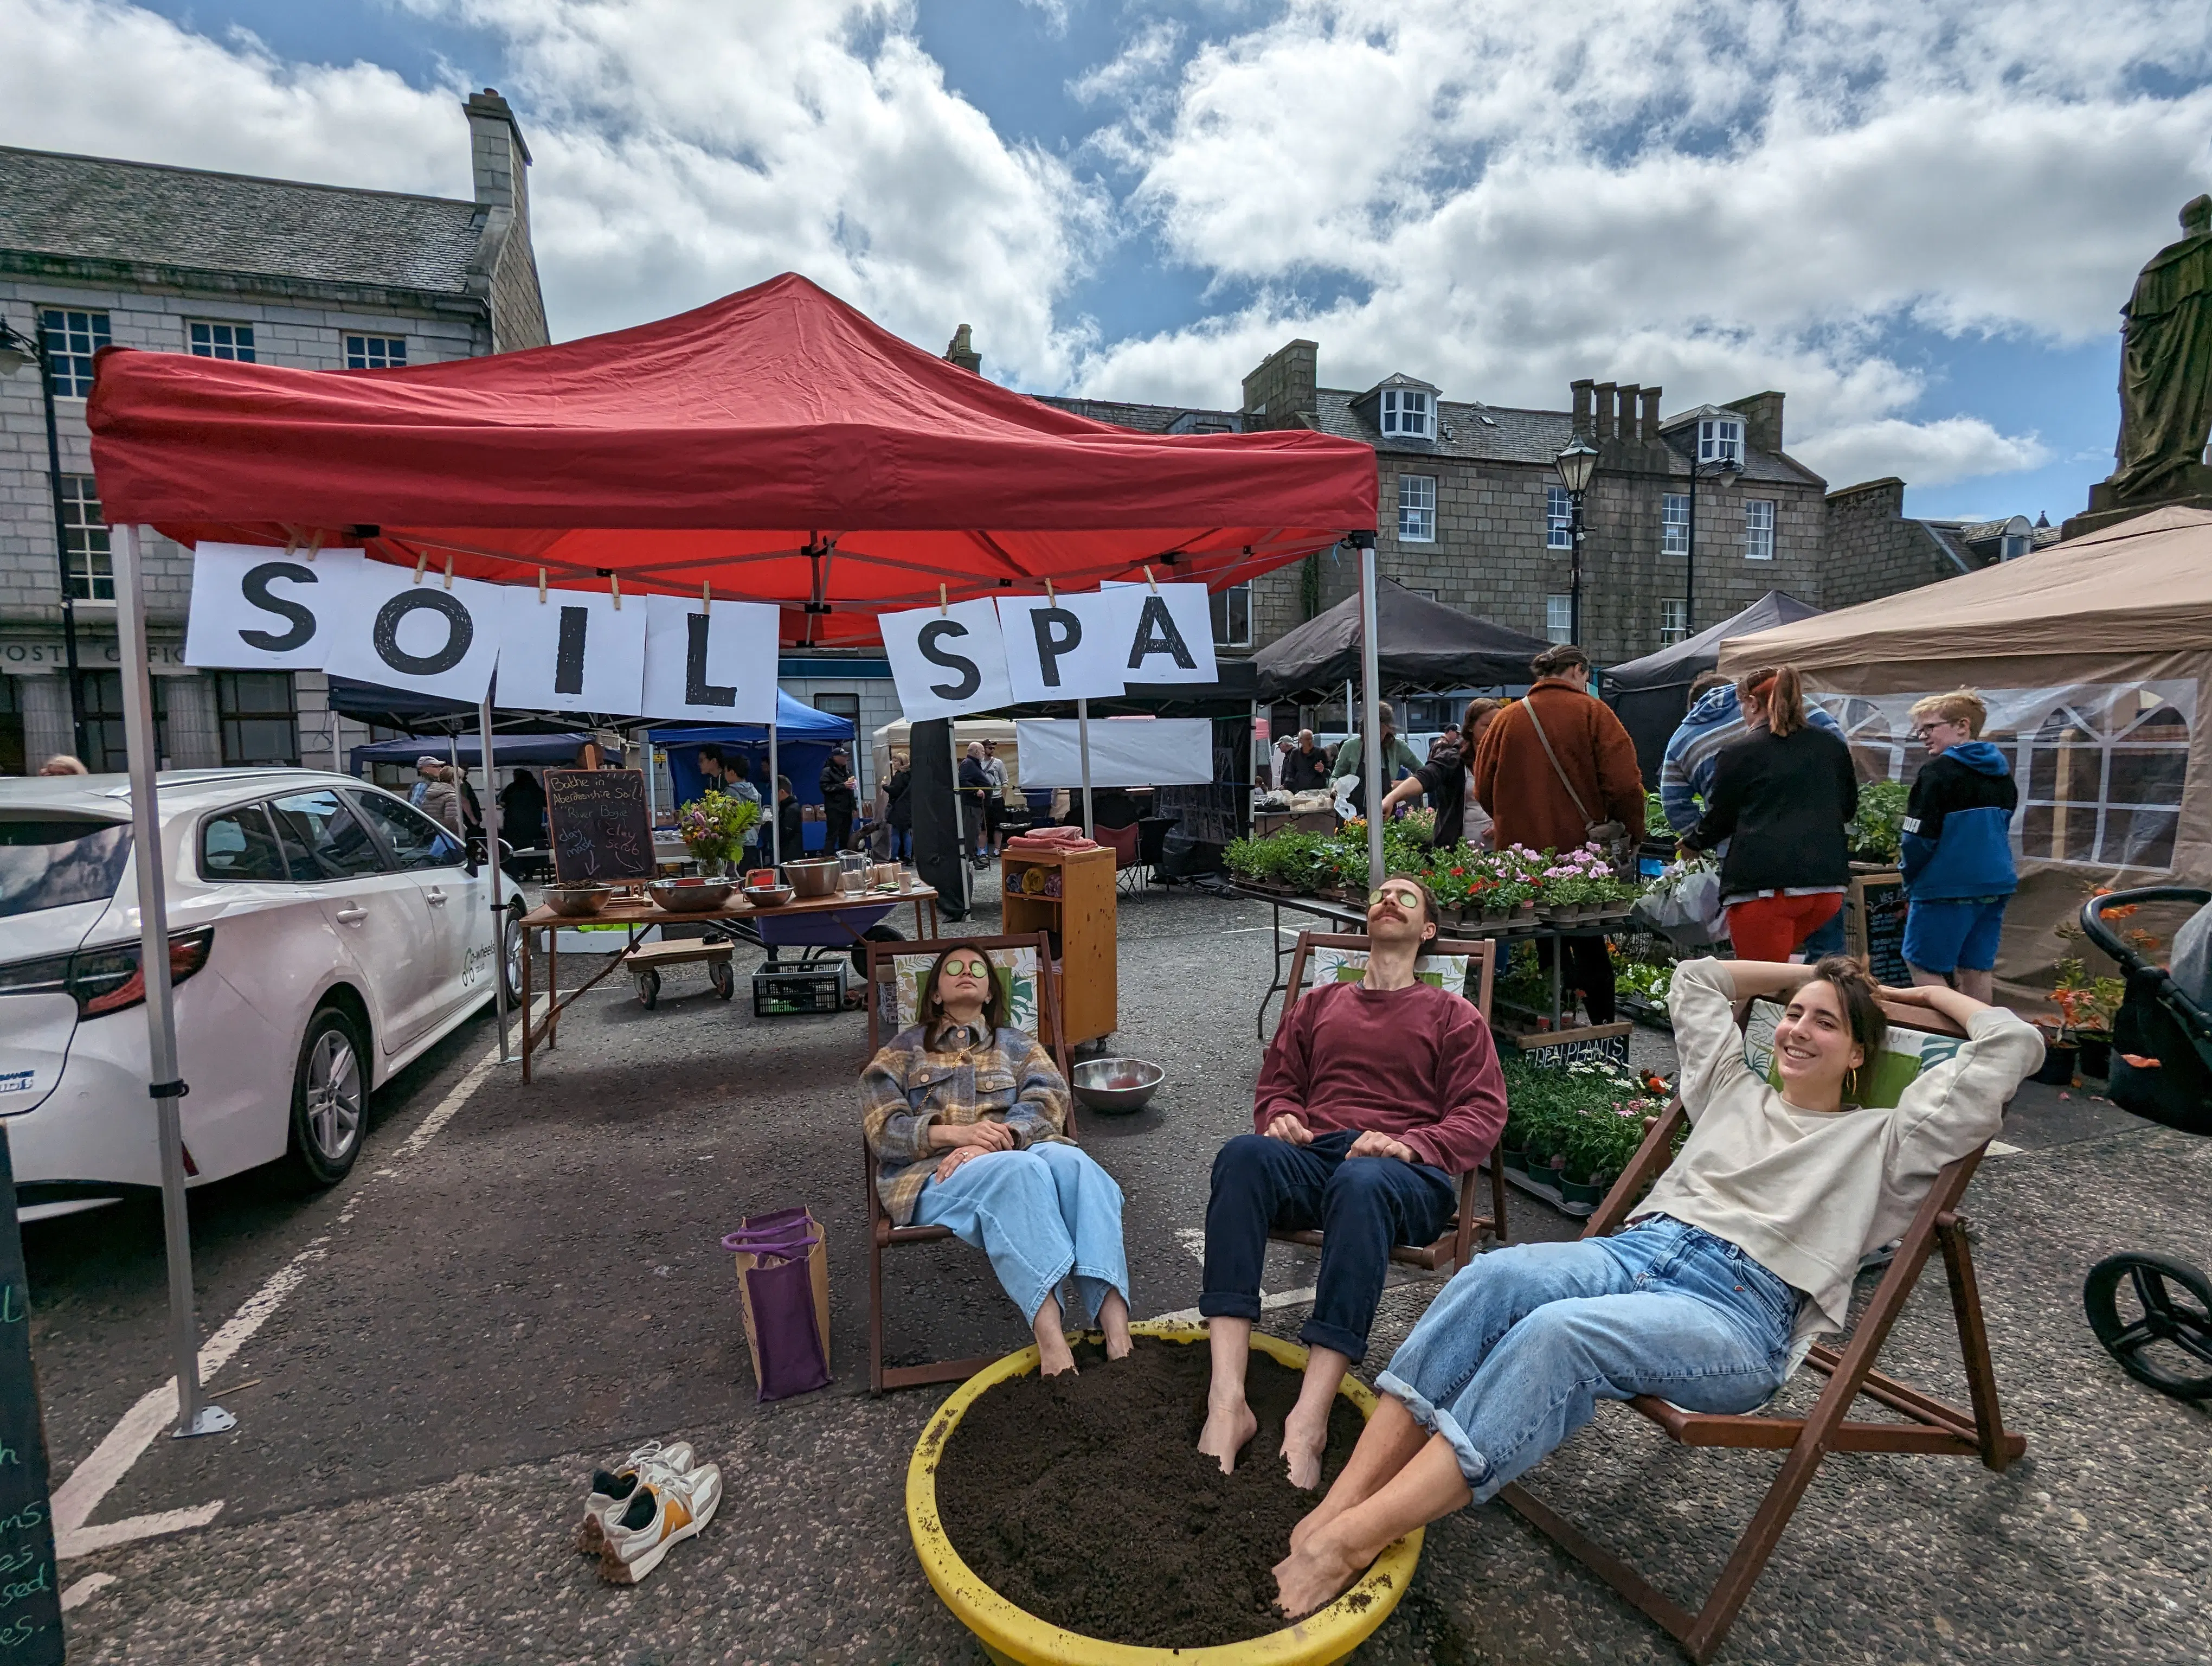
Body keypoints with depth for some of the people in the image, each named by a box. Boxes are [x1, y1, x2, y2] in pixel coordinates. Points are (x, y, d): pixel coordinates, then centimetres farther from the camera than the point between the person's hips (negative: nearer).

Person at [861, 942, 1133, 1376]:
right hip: (933, 1173, -2)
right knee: (1019, 1171, -37)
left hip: (1017, 1155, 2)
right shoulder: (904, 1049, 22)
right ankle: (1051, 1341, -52)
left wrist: (991, 1143, -15)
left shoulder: (1019, 1045, 25)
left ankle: (1118, 1336, -48)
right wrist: (958, 1133, -13)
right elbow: (883, 1127, 6)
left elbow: (1047, 1104, 6)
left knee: (1071, 1161, -34)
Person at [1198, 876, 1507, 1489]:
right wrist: (1280, 1118, 2)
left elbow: (1482, 1116, 8)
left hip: (1407, 1173, -2)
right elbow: (1277, 1082, 27)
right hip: (1312, 1158, 3)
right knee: (1242, 1153, -33)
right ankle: (1226, 1399, -41)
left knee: (1362, 1181, -40)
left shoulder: (1453, 1017, 20)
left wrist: (1409, 1144, -12)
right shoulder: (1320, 1004, 28)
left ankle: (1310, 1418, -43)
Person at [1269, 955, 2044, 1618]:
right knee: (1494, 1275, -32)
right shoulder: (1735, 1092, 28)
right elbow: (1696, 980, 36)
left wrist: (1936, 994, 26)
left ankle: (1354, 1539, -38)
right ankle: (1338, 1500, -34)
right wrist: (1807, 973, 40)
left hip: (1742, 1316, -4)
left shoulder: (1881, 1138, 17)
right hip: (1637, 1250, 4)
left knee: (1557, 1333, -37)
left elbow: (2014, 1045, 10)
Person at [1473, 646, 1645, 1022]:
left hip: (1520, 850, 3)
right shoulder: (1592, 712, -5)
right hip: (1581, 850, -2)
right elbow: (1624, 782, -12)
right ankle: (1603, 1025, 14)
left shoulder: (1508, 718, 3)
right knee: (1589, 946, 10)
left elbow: (1484, 787, 6)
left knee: (1544, 946, 13)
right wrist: (1631, 832, 3)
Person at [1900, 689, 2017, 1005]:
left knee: (1921, 964, 0)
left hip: (1948, 887, -8)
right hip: (1996, 884, 8)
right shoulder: (2003, 774, 13)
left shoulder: (1939, 771, -15)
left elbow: (1919, 839, -18)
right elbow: (2002, 829, 20)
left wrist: (1910, 882, -3)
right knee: (1977, 968, 13)